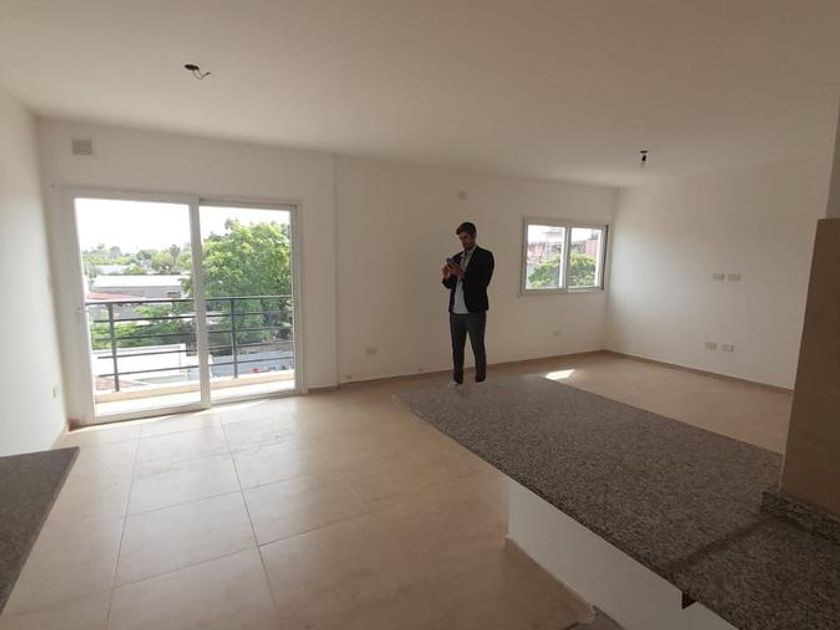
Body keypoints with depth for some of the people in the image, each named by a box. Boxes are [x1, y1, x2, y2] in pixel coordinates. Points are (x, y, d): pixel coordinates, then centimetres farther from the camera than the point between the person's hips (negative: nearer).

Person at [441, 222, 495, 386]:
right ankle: (457, 382, 21)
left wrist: (462, 274, -21)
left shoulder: (485, 256, -2)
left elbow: (483, 283, -12)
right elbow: (450, 285, 15)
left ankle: (480, 383, 14)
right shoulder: (456, 258, 15)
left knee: (478, 349, 4)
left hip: (474, 312, -5)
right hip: (455, 312, 5)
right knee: (457, 349, 10)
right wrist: (447, 277, -7)